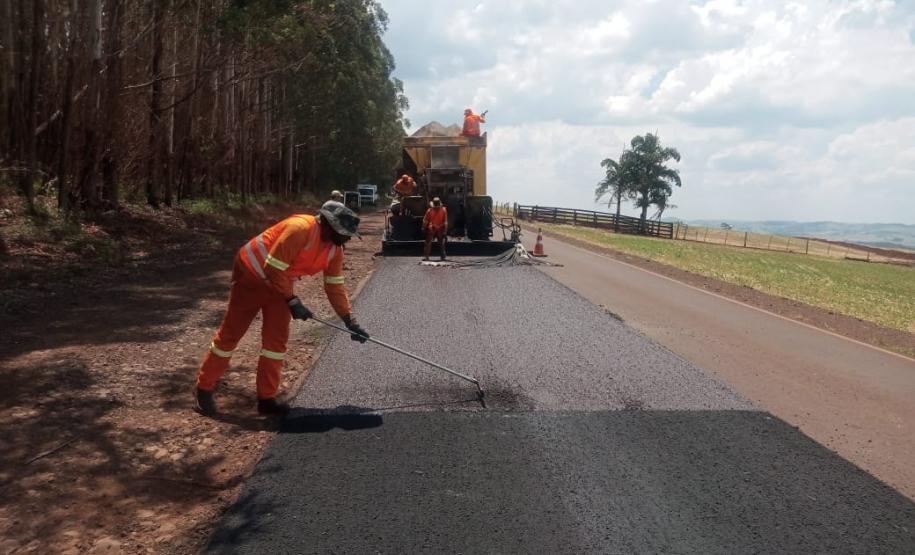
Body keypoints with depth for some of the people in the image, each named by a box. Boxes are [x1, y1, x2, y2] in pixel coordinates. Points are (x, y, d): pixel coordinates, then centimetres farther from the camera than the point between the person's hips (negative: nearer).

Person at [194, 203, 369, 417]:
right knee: (230, 333, 1)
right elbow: (273, 269, -30)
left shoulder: (335, 249, -7)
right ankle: (204, 389, 15)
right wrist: (292, 301, -25)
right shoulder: (299, 229, -32)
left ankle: (266, 398, 11)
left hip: (279, 281, 7)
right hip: (252, 273, -7)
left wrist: (350, 321, -5)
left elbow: (335, 287, 1)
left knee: (277, 339, 2)